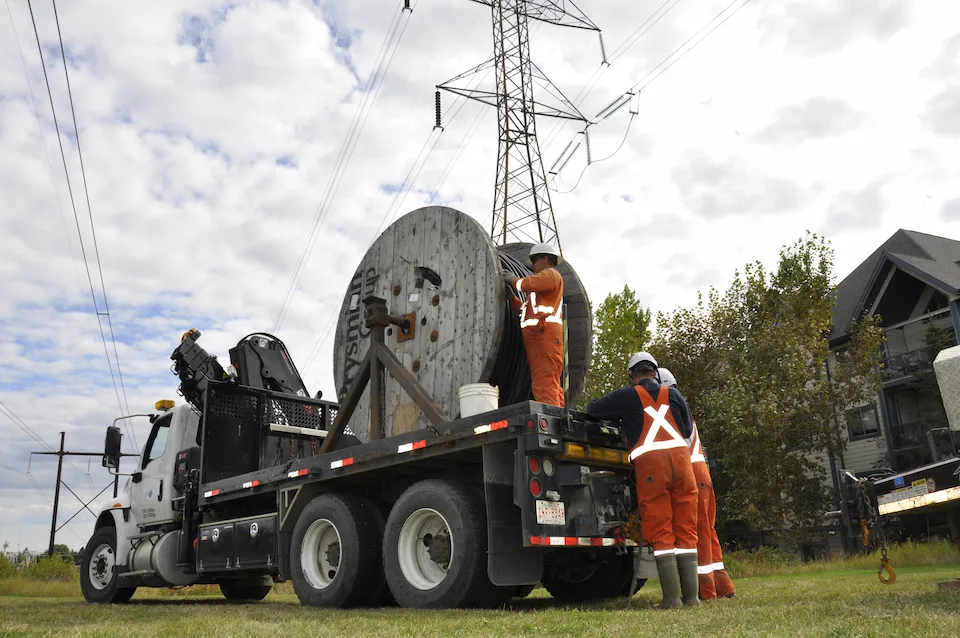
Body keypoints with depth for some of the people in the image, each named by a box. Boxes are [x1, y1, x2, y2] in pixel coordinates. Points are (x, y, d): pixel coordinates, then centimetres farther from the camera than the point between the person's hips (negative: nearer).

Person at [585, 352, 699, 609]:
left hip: (649, 462, -3)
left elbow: (591, 409, 13)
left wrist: (616, 408, 32)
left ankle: (672, 596, -4)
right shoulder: (673, 394, 16)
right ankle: (691, 595, 8)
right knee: (686, 530, 7)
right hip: (680, 457, 3)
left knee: (660, 532, 0)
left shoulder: (628, 396, 7)